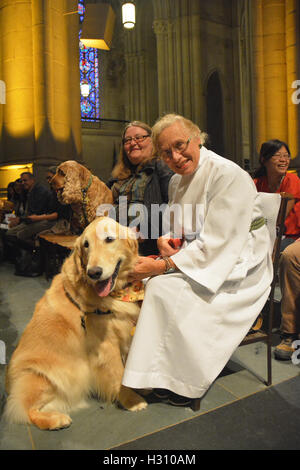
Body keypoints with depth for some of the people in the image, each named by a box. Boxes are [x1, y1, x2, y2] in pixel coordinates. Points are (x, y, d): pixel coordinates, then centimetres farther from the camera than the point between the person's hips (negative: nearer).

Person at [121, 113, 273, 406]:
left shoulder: (229, 176, -20)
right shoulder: (177, 181, 7)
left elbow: (216, 245, -24)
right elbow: (178, 228, 17)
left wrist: (163, 265, -24)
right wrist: (165, 239, -7)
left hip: (238, 267, -8)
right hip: (197, 259, 8)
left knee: (166, 286, -24)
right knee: (153, 281, -11)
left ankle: (188, 381, -4)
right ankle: (161, 372, 3)